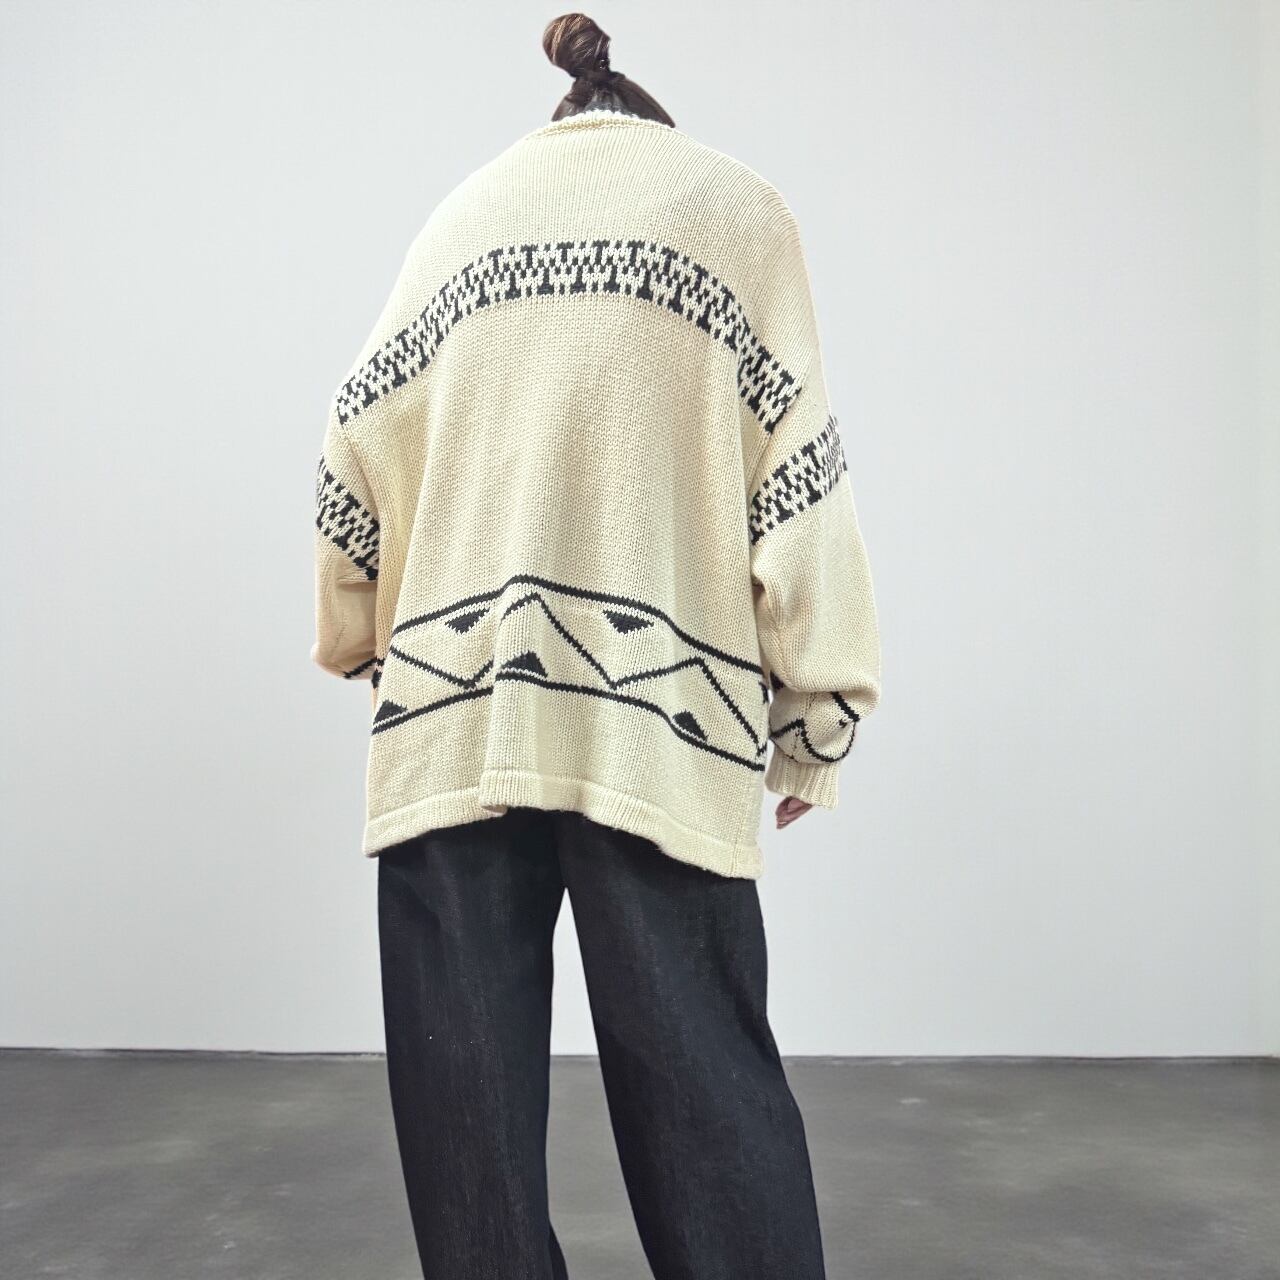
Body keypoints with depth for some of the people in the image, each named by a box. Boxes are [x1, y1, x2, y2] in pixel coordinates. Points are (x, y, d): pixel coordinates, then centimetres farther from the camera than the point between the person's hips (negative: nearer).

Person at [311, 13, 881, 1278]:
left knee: (468, 1084, 7)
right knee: (703, 1078, 2)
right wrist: (812, 714, 5)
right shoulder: (736, 203, 13)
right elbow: (794, 471, 3)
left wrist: (359, 637, 23)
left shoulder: (462, 209, 20)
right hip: (659, 713, -2)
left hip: (451, 703, 3)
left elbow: (363, 442, 13)